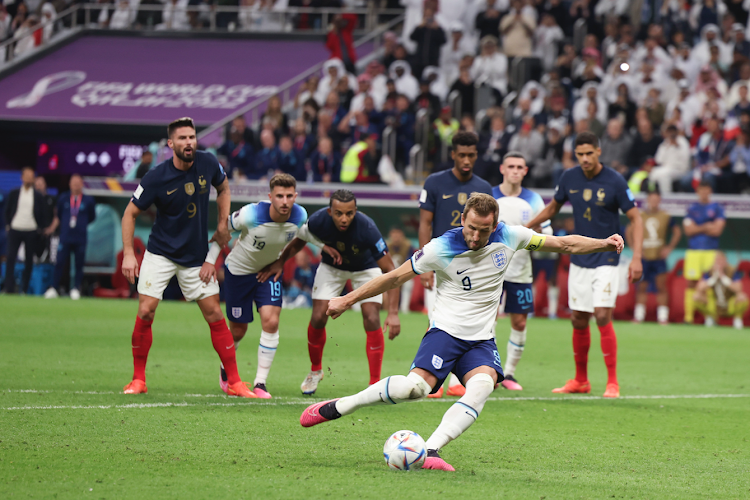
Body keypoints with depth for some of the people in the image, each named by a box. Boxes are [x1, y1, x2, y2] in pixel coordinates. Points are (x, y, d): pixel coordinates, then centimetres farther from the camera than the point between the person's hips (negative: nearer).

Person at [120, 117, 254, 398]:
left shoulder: (208, 164, -8)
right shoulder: (156, 178, -17)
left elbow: (223, 188, 14)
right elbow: (130, 213, -7)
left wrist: (223, 225, 3)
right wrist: (128, 253, -15)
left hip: (196, 256, 2)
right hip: (160, 254, -2)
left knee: (215, 316, 0)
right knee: (145, 312, -12)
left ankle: (235, 383, 7)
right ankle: (138, 380, 3)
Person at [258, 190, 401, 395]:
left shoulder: (367, 228, -39)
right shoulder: (318, 221, -31)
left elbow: (390, 270, -35)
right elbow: (299, 241, -3)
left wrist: (393, 313, -40)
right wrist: (280, 262, -10)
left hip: (365, 268, -2)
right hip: (331, 268, 2)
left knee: (372, 321, -17)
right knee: (318, 318, -8)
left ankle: (375, 384, -8)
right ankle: (315, 371, 19)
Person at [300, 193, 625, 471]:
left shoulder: (509, 237, -3)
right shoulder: (441, 249, -11)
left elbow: (564, 244, 11)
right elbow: (395, 277, 0)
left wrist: (605, 244, 4)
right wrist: (348, 300, 1)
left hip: (482, 340, 3)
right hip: (446, 330, -3)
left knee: (483, 384, -30)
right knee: (417, 385, -29)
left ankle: (429, 452, -36)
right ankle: (335, 408, -14)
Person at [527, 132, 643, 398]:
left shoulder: (614, 181, -12)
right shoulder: (569, 178, 0)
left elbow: (635, 218, -8)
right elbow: (553, 207, 19)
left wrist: (636, 258, -16)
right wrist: (525, 227, 15)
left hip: (606, 259, -5)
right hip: (578, 261, 5)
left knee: (602, 316, -15)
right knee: (578, 320, 6)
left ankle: (612, 382, -9)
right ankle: (580, 380, 19)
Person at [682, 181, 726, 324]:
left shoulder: (717, 209, 7)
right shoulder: (691, 209, 11)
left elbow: (717, 230, -3)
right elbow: (688, 230, 1)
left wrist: (697, 228, -2)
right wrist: (706, 227, -3)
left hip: (711, 251, -1)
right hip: (693, 251, 1)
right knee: (691, 284, -3)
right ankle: (688, 317, -2)